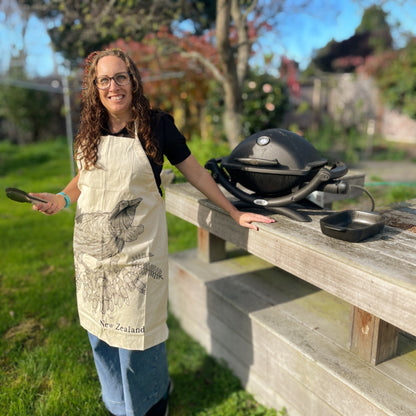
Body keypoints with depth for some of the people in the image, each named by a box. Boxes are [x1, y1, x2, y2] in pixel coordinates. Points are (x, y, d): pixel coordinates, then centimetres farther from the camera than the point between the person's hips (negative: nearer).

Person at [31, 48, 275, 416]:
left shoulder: (156, 125, -8)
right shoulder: (90, 130, 4)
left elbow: (196, 173, -2)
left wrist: (235, 213, -1)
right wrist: (62, 199, -2)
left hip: (137, 248, -4)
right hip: (91, 247, 5)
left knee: (136, 330, 4)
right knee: (99, 329, 15)